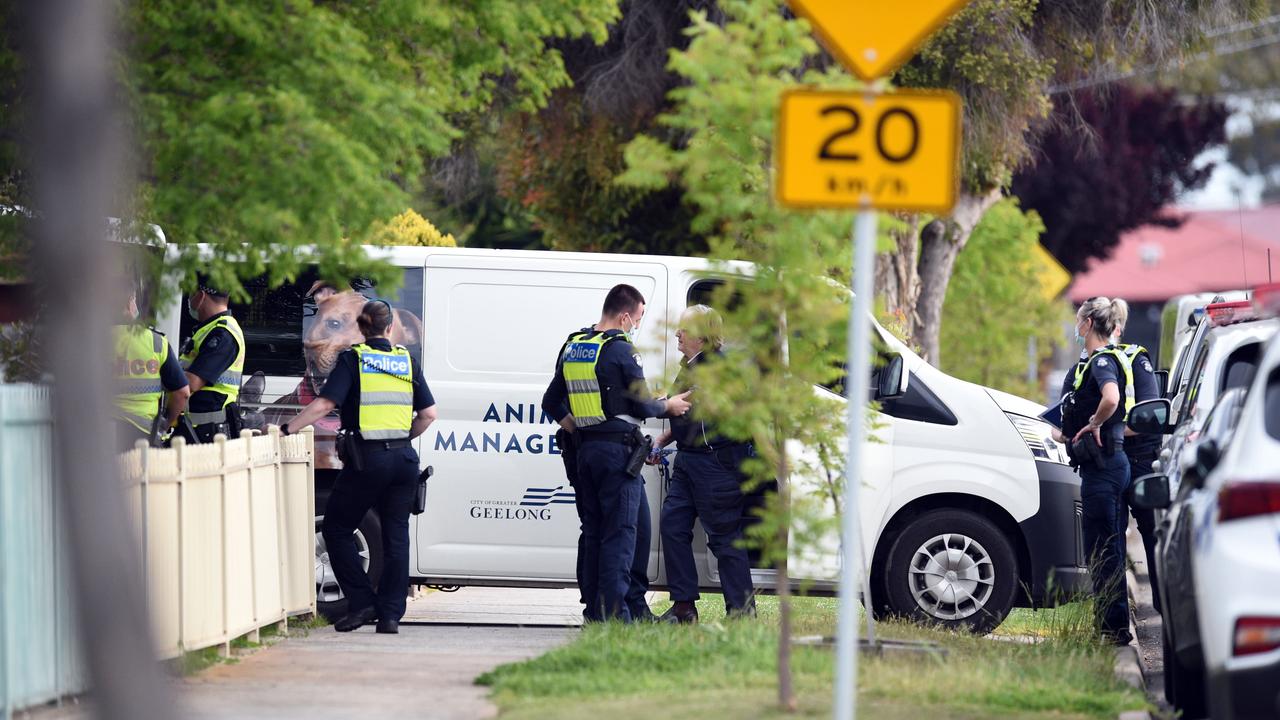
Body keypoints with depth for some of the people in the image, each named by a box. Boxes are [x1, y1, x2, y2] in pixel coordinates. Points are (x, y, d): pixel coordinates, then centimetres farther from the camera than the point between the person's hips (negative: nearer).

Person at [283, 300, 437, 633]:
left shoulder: (353, 359, -4)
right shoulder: (407, 361, 9)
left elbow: (324, 405, -13)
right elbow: (428, 413, 8)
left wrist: (286, 429, -9)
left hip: (366, 459, -4)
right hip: (403, 460, 4)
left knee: (336, 529, 10)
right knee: (396, 536, 9)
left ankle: (362, 603, 2)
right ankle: (390, 614, 6)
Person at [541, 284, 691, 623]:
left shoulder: (572, 348, 12)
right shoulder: (621, 350, -11)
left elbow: (551, 402, 18)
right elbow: (640, 405, -10)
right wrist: (669, 406, 7)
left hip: (585, 451, 7)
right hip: (618, 449, -7)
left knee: (592, 530, 12)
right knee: (621, 531, -5)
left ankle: (593, 608, 12)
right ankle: (615, 610, -11)